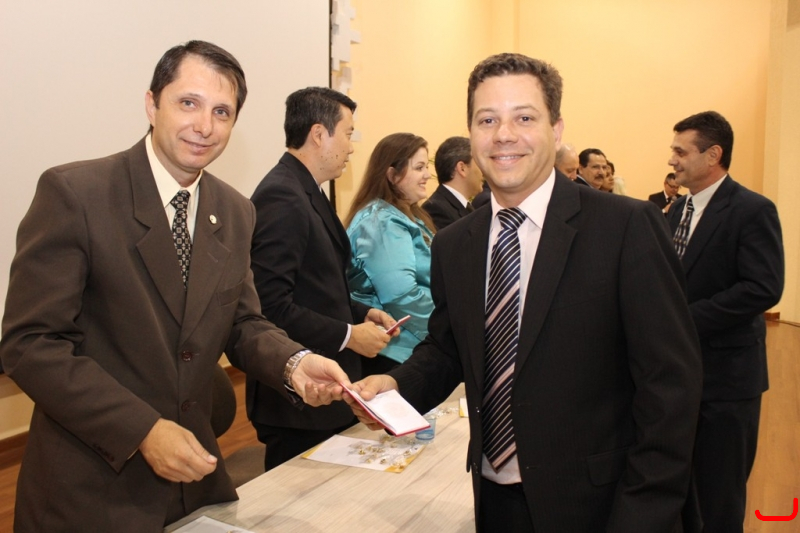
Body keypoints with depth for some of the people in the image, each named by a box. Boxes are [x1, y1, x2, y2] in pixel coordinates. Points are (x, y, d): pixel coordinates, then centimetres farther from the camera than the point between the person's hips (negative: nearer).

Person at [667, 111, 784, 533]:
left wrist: (687, 318, -22)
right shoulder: (678, 209, 10)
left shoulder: (752, 210, -12)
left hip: (724, 373, -7)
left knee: (720, 492, 8)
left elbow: (764, 288, -21)